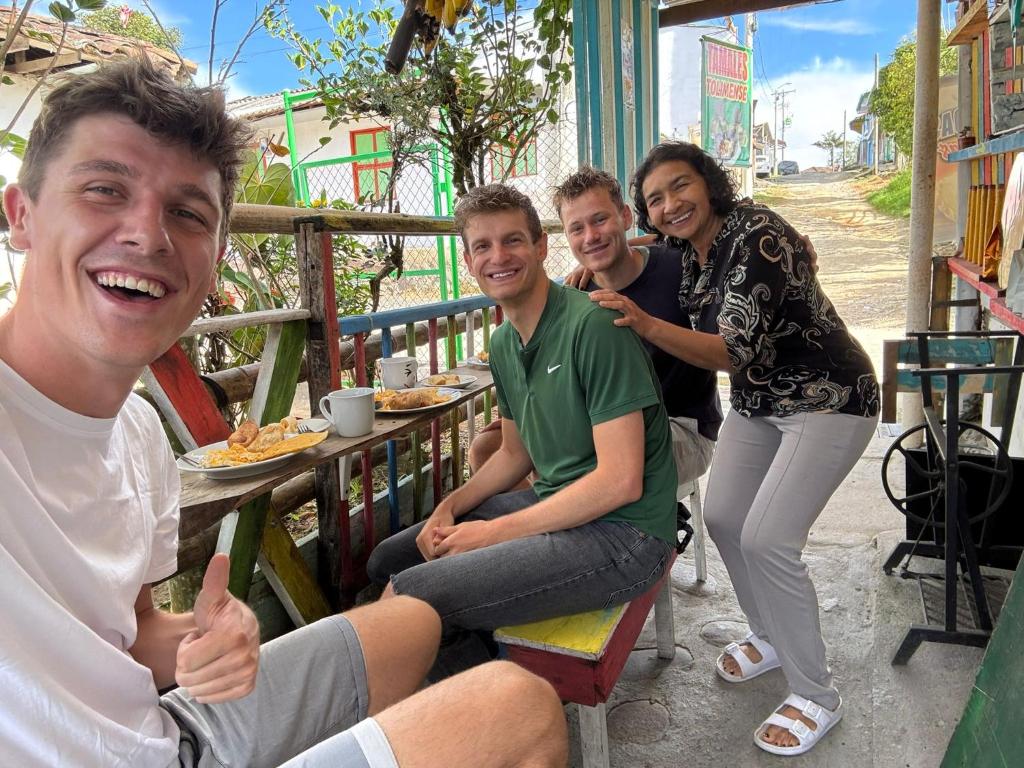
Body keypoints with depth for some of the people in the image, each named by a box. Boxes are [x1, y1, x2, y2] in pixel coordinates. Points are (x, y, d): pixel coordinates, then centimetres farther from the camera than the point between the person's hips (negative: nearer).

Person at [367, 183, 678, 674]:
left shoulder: (593, 325, -18)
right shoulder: (503, 344, 9)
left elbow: (621, 480, -22)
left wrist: (494, 532, -17)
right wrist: (451, 506, 2)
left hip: (622, 533, -9)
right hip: (556, 507, 9)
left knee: (406, 598, -20)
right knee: (388, 561, 10)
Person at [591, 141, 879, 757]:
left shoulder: (757, 238, -25)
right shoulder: (687, 250, -1)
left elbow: (736, 350, -33)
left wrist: (646, 325, -46)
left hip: (829, 401, -8)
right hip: (757, 403, 9)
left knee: (766, 539, -15)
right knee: (723, 519, 8)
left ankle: (817, 696, 6)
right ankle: (771, 637, 33)